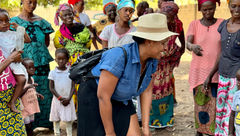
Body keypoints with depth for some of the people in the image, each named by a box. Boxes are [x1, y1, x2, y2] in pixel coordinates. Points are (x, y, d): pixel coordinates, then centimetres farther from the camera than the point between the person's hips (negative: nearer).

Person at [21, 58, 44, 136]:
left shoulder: (32, 79, 5)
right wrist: (28, 87, -32)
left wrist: (38, 94, 4)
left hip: (31, 107, 7)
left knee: (30, 127, 14)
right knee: (27, 126, -4)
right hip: (24, 108, -7)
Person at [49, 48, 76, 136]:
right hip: (57, 100, 0)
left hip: (68, 100, 0)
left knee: (69, 120, 3)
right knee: (56, 119, 6)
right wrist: (60, 98, -9)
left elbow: (73, 86, 1)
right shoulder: (53, 73, -3)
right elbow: (51, 88, -2)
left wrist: (69, 98, -11)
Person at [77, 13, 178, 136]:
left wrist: (145, 126, -2)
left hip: (121, 101, 6)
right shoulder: (119, 56, -32)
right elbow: (103, 96, -29)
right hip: (94, 98, -6)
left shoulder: (151, 61, -10)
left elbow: (146, 91, 0)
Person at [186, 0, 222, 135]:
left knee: (216, 103, 0)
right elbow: (187, 43, -15)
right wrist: (192, 46, -38)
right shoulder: (194, 24, 0)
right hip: (199, 71, 0)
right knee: (200, 102, 5)